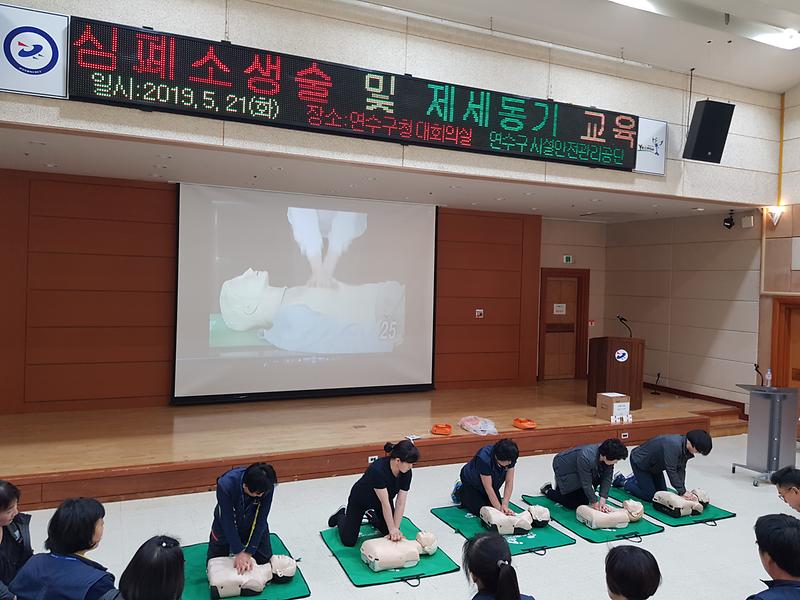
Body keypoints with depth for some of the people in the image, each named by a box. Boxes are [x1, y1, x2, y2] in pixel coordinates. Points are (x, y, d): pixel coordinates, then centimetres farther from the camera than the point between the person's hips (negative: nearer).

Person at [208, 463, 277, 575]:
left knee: (264, 559, 5)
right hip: (226, 524, -1)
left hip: (252, 525, 1)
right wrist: (238, 552, -22)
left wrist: (249, 552, -22)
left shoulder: (267, 486, -32)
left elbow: (261, 520, -23)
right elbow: (228, 521, -28)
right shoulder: (226, 485, -38)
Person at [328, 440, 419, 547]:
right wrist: (392, 529, -31)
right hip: (360, 499, -5)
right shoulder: (378, 470, -42)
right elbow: (385, 503, -36)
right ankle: (341, 515, 24)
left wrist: (395, 529, -24)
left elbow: (400, 503, -20)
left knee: (393, 538, 3)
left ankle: (372, 517, 28)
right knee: (348, 541, -6)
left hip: (380, 501, 5)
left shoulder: (406, 472, -24)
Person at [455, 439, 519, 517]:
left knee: (496, 506, -6)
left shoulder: (510, 456, -26)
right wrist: (499, 508, -35)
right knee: (481, 510, -12)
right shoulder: (484, 458, -41)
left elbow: (509, 482, -21)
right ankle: (460, 492, 13)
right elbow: (488, 487, -35)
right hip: (471, 482, -5)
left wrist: (505, 505, -31)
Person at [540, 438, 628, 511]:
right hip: (564, 468, -6)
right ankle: (548, 490, 14)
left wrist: (602, 501, -21)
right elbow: (586, 484, -31)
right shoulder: (586, 458, -41)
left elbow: (607, 478, -16)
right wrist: (596, 506, -23)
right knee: (574, 504, -4)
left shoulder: (608, 455, -22)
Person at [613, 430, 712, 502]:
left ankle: (636, 479, 30)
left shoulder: (686, 448, -9)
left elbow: (681, 470, -9)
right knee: (650, 496, -8)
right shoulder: (673, 445, -38)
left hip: (654, 465, 9)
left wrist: (682, 490, -18)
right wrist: (682, 492, -31)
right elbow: (671, 471, -36)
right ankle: (624, 482, 11)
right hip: (639, 462, -9)